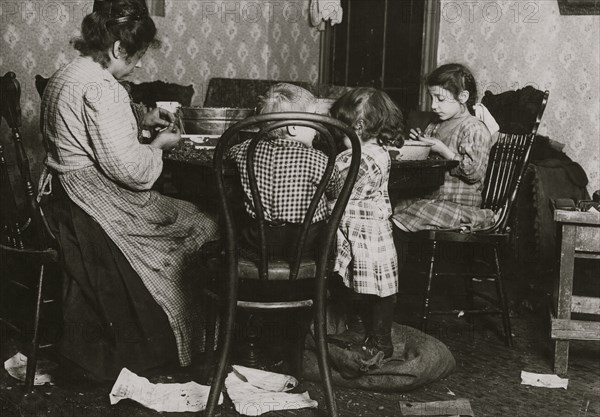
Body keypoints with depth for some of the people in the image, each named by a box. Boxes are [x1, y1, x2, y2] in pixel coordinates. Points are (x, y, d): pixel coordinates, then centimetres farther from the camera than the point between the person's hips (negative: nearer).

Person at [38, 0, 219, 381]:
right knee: (200, 227, 4)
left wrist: (140, 123, 18)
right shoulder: (101, 89, -22)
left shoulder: (66, 76, 12)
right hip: (95, 209, -11)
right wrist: (159, 145, -5)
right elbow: (126, 167, -24)